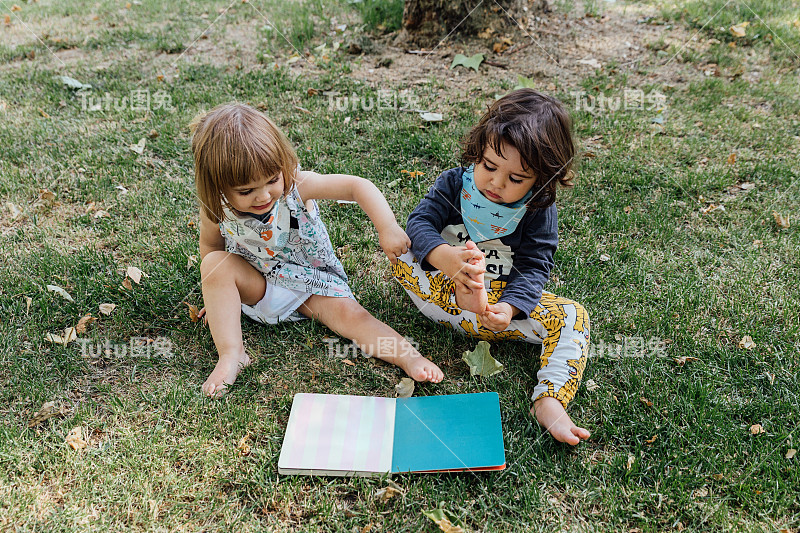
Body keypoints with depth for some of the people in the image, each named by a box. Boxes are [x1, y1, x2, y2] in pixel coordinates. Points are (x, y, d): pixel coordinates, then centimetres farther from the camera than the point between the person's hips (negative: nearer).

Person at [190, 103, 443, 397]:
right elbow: (210, 244, 2)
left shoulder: (296, 185, -26)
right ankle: (231, 356, -25)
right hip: (257, 286, 1)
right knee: (215, 264, -25)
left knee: (349, 313, -23)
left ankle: (410, 357, -27)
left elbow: (357, 186, -27)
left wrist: (388, 227, -37)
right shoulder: (216, 208, -20)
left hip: (311, 282, -1)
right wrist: (219, 291, 7)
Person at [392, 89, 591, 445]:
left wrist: (508, 308, -34)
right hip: (444, 293, 0)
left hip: (503, 300, 0)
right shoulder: (454, 183, -8)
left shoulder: (539, 211, -9)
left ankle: (549, 402, -33)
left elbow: (533, 267, -13)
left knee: (571, 317, -20)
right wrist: (444, 256, -41)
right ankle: (462, 298, -34)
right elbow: (420, 222, -17)